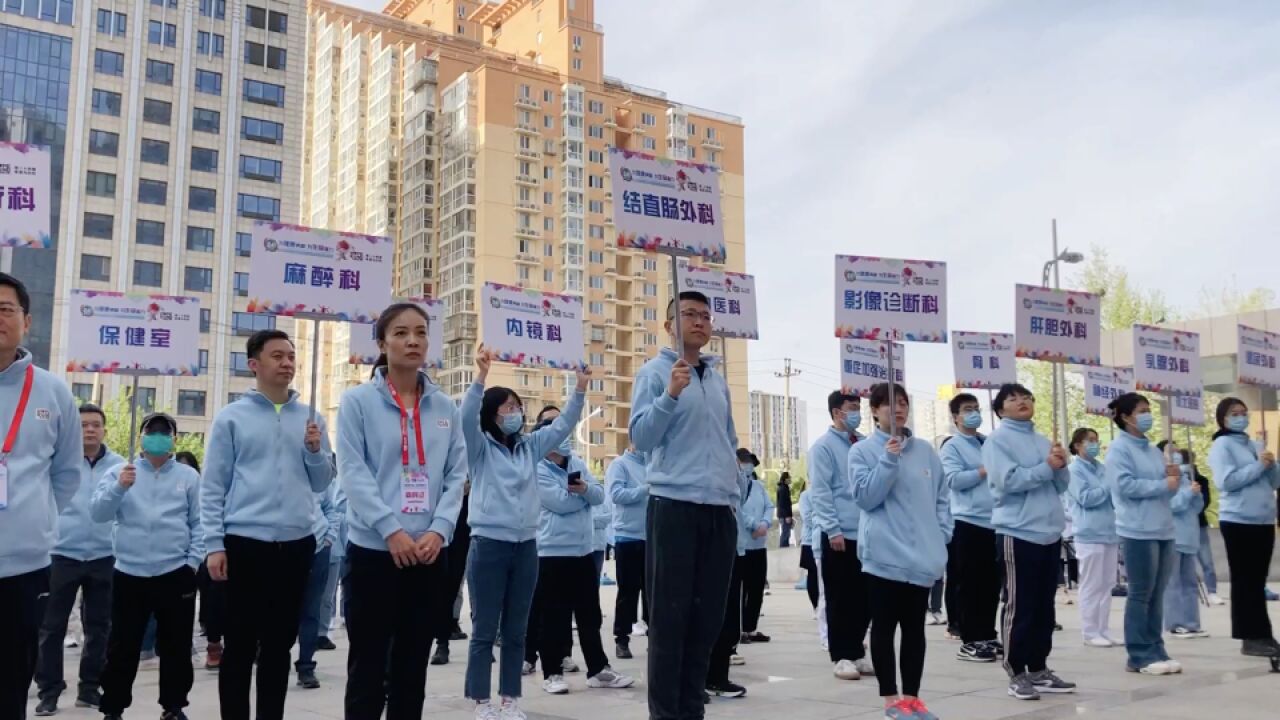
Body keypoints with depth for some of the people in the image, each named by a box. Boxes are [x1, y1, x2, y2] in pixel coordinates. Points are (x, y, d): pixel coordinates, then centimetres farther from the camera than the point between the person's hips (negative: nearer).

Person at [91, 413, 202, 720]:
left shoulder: (188, 476, 5)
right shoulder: (119, 471, 5)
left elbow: (199, 523, 5)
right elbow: (97, 513, -5)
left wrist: (192, 561, -4)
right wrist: (119, 487, -22)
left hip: (176, 575, 0)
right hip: (129, 574, 0)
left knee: (176, 647, 9)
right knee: (122, 648, 7)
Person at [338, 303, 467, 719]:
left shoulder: (445, 407, 8)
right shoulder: (357, 401, -2)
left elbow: (456, 475, 4)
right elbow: (352, 471, -10)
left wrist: (439, 529, -11)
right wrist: (391, 530, -19)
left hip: (431, 553, 4)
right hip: (373, 550, -3)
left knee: (412, 668, 13)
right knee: (368, 667, 4)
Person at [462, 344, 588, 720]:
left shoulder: (530, 446, 13)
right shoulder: (480, 447, 0)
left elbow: (563, 424, 12)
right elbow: (466, 417, -16)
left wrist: (580, 389, -2)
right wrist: (481, 376, -29)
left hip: (526, 546, 5)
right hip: (489, 544, -4)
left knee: (516, 629, 10)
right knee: (485, 629, 2)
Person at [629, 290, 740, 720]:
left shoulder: (718, 380, 17)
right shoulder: (655, 372, -2)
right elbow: (640, 438, -11)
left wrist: (734, 498, 16)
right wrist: (670, 394, -23)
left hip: (719, 511, 6)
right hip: (674, 507, -6)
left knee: (708, 616, 10)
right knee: (670, 616, -1)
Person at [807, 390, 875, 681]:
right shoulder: (823, 446, -5)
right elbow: (820, 492, -10)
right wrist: (833, 529, -15)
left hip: (866, 533, 6)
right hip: (837, 535, -6)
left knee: (864, 597, 10)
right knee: (840, 599, 2)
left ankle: (856, 652, 23)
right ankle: (842, 656, 12)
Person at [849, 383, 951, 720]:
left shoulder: (925, 450, 11)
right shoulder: (862, 450, -1)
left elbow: (942, 496, 14)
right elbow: (865, 497, -11)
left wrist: (942, 534, 3)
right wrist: (888, 460, -18)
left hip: (923, 555, 4)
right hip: (885, 553, -4)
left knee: (915, 627, 10)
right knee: (885, 626, 2)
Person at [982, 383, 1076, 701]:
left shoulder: (1043, 440, 15)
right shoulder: (997, 440, -5)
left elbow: (1062, 486, 14)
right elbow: (1009, 480, -18)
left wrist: (1061, 466, -6)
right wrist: (1047, 466, -14)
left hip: (1050, 532, 7)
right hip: (1017, 533, -7)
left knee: (1044, 606, 12)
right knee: (1020, 606, -3)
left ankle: (1039, 669, 21)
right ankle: (1017, 674, 4)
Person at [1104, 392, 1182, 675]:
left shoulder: (1154, 450, 17)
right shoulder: (1119, 448, -6)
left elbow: (1168, 490, 21)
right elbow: (1125, 485, -18)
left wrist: (1174, 477, 0)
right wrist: (1163, 484, -12)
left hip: (1163, 529, 8)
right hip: (1138, 531, -8)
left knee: (1157, 595, 10)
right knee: (1141, 595, -3)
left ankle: (1156, 651, 16)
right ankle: (1140, 656, 2)